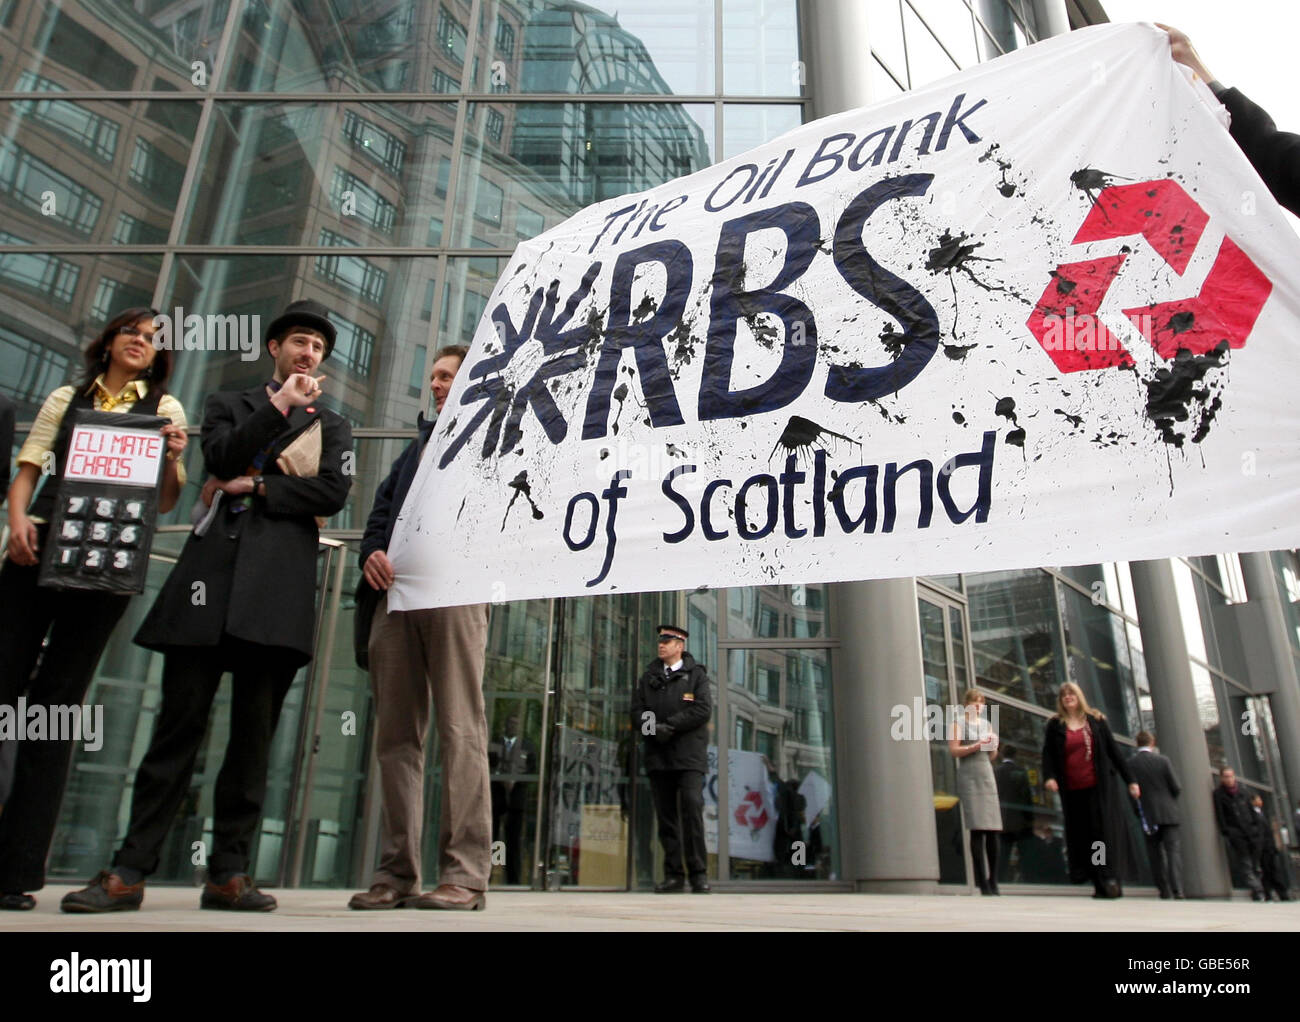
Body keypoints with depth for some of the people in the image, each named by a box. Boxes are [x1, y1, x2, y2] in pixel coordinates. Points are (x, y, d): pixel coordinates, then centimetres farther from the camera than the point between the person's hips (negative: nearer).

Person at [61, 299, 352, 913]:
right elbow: (221, 458, 0)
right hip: (213, 574, 0)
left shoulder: (331, 426, 21)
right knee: (179, 724, -2)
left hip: (279, 586, 0)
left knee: (254, 735, 0)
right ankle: (129, 872, 4)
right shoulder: (227, 406, 23)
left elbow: (333, 492, 2)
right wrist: (279, 406, 0)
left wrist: (258, 486, -1)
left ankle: (228, 874, 7)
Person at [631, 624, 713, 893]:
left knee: (692, 805, -14)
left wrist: (670, 725, -12)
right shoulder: (648, 676, 17)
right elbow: (638, 711, 9)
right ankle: (673, 874, 10)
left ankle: (698, 872, -5)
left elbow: (703, 709, -6)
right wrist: (654, 729, -10)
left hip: (689, 753, -3)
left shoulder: (696, 674, 7)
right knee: (666, 815, 4)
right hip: (658, 755, 3)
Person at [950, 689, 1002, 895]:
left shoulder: (987, 724, 20)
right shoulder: (959, 723, 7)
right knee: (977, 829, -9)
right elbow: (954, 750, -3)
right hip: (969, 774, -5)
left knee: (994, 830, -2)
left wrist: (993, 746, 2)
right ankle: (982, 882, -7)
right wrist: (976, 746, -13)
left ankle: (993, 881, 7)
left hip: (986, 772, 5)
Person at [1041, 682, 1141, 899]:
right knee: (1079, 834, 1)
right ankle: (1099, 881, 9)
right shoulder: (1055, 725, 8)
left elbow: (1113, 750, 8)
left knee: (1104, 831, -7)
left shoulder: (1096, 720, 9)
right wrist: (1049, 776, -15)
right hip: (1071, 790, 1)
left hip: (1098, 787, -1)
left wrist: (1130, 780, 5)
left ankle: (1108, 881, -7)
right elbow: (1047, 753, 3)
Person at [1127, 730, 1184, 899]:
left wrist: (1139, 814, 8)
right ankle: (1177, 889, -10)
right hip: (1168, 813, -1)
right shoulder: (1163, 760, -4)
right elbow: (1177, 787, -3)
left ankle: (1164, 890, 11)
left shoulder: (1130, 763, -4)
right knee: (1173, 849, 1)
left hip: (1148, 816, 1)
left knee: (1155, 853, 10)